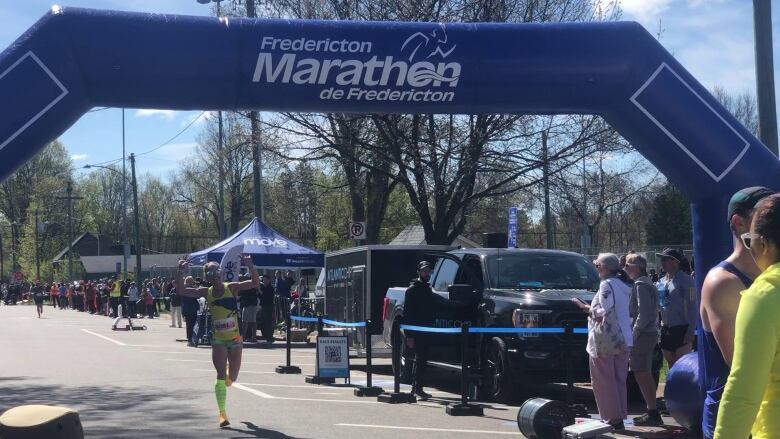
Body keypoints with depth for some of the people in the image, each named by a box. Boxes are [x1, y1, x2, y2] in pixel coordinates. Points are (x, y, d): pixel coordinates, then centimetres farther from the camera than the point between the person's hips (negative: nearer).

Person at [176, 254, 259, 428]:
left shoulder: (231, 287, -7)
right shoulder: (206, 292, -2)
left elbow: (255, 283, -17)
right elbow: (181, 291, -7)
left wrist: (250, 266, -31)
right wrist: (180, 272, -20)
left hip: (235, 339, 0)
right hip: (218, 341, 0)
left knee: (232, 377, 11)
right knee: (221, 376, -9)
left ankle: (225, 383, 50)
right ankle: (222, 413, -4)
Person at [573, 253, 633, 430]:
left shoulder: (606, 284, -10)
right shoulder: (623, 286, 16)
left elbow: (605, 312, -18)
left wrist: (588, 309, -3)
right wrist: (590, 308, 16)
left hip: (606, 340, -9)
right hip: (623, 340, 9)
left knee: (603, 381, -2)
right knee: (619, 380, 12)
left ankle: (611, 418, -4)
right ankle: (619, 417, 14)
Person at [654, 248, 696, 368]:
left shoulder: (685, 279, -8)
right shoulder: (662, 281, 13)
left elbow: (691, 307, -13)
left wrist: (690, 331, -18)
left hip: (681, 329, -7)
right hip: (666, 330, 7)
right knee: (671, 368, 11)